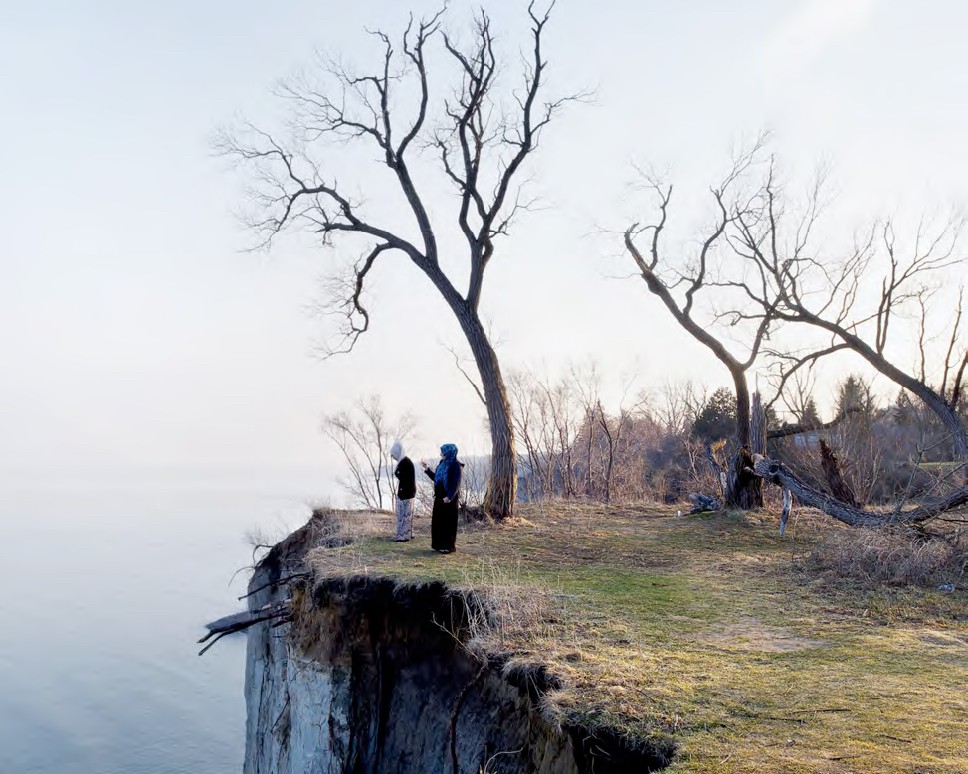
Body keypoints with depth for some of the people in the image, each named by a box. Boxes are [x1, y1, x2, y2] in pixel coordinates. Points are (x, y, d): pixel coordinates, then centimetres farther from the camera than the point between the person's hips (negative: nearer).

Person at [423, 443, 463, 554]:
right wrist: (427, 469, 12)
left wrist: (449, 497, -24)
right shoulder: (442, 463, 11)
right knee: (438, 521, 10)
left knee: (448, 522, -3)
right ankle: (440, 544, 18)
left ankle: (449, 546, 4)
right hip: (439, 497, 8)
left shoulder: (456, 466, -12)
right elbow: (436, 477, 18)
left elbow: (456, 483, -17)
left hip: (448, 498, -8)